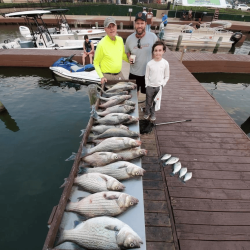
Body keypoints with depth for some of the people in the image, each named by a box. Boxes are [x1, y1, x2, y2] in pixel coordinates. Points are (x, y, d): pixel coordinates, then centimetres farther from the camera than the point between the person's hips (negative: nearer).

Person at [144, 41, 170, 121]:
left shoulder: (165, 63, -8)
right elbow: (146, 76, -1)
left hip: (159, 87, 1)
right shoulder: (149, 63, -9)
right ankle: (147, 112, 37)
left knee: (156, 102, 15)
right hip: (150, 86, 0)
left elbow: (167, 76, 1)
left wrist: (162, 85, -8)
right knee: (148, 101, 14)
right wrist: (147, 86, -4)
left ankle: (153, 113, 36)